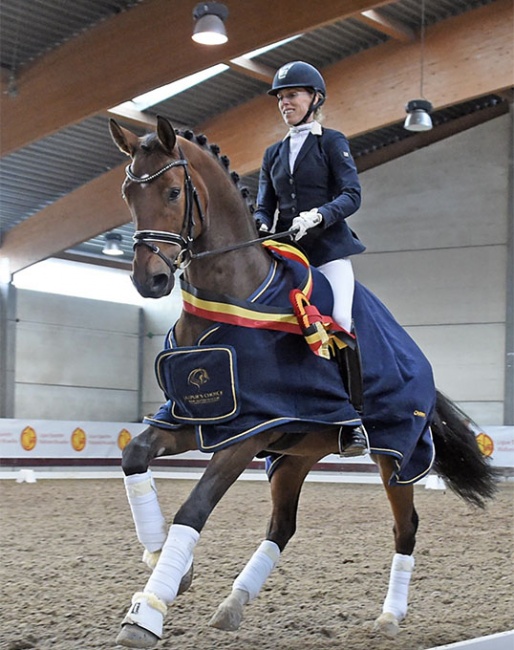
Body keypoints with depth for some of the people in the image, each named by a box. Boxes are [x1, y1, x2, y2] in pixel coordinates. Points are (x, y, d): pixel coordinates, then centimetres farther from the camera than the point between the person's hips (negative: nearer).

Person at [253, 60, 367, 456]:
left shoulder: (332, 143, 5)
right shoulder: (274, 154, 19)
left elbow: (352, 195, -7)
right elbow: (264, 207, 15)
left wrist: (318, 215, -24)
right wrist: (260, 227, -9)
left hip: (328, 248, -5)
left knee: (339, 323, -22)